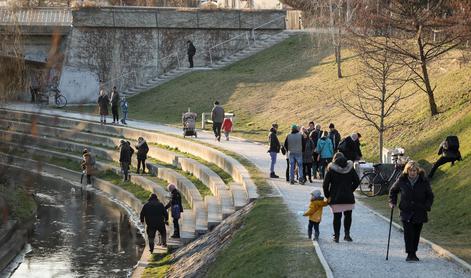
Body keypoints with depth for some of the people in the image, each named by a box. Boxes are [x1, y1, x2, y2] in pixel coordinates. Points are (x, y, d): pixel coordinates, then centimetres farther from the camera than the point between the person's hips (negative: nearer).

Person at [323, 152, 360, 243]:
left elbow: (325, 185, -4)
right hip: (348, 198, 2)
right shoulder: (350, 168, 4)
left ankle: (336, 236, 5)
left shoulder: (331, 169, -2)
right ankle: (347, 233, 8)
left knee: (337, 216, 4)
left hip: (336, 198, -2)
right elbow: (357, 181, 6)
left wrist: (328, 195, 7)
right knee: (348, 215, 16)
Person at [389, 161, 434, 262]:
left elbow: (430, 195, 7)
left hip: (419, 212, 1)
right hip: (406, 212, -1)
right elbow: (393, 190, 16)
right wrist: (392, 202, 4)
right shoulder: (402, 180, -1)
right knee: (408, 233, -12)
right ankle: (410, 254, -10)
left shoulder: (424, 181, -2)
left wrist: (427, 206, -8)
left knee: (416, 234, 8)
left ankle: (413, 253, 23)